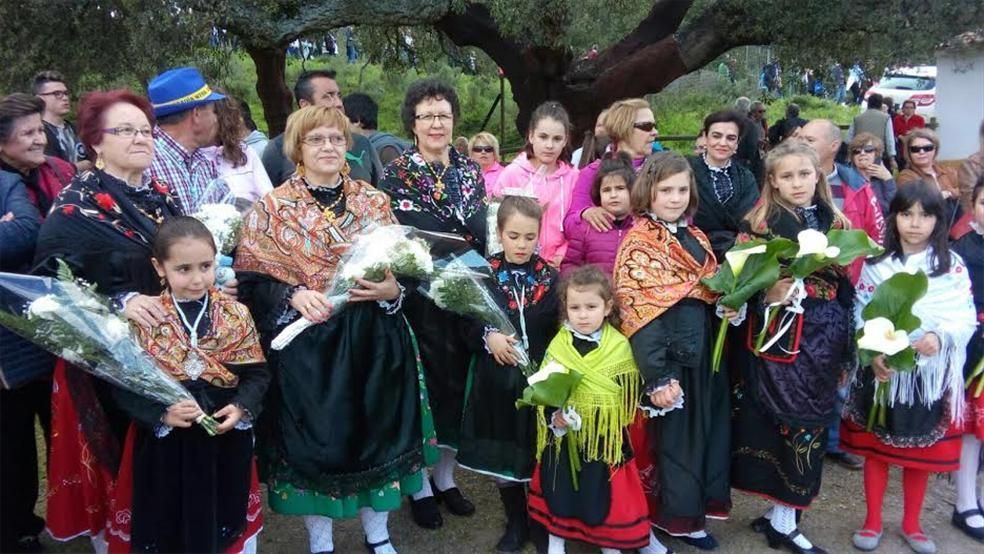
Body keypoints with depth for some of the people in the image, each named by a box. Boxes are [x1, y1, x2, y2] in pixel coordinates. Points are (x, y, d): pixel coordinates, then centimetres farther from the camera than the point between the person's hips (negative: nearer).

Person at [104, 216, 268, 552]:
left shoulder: (236, 315, -4)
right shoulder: (144, 320, -8)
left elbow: (257, 373, -1)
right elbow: (126, 387, -8)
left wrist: (242, 407, -18)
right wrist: (162, 413, -23)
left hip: (226, 443, 1)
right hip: (164, 448, -1)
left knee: (223, 523, 18)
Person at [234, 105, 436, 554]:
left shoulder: (374, 202, 7)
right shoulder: (273, 207, -1)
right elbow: (253, 279, -4)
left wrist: (391, 290, -12)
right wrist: (293, 296, -20)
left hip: (372, 340, 3)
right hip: (305, 344, -2)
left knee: (375, 429, 11)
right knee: (314, 438, 6)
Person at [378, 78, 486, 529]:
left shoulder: (470, 169, 10)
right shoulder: (397, 173, -4)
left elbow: (483, 232, 5)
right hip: (419, 298, -4)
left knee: (458, 383, 11)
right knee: (420, 386, 4)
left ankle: (446, 476, 28)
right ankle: (418, 485, 20)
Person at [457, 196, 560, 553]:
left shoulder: (549, 277, -1)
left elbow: (559, 330, -4)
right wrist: (488, 336, -23)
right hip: (496, 379, 1)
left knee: (537, 454, 8)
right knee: (500, 454, 12)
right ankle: (516, 522, 32)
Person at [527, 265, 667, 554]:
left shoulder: (620, 347, -7)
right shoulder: (558, 347, -5)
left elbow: (630, 393, 1)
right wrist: (553, 417, -20)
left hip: (606, 438, -1)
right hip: (564, 437, 1)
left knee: (605, 491, 9)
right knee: (560, 489, 13)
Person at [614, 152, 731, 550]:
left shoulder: (696, 239, 13)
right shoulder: (639, 245, -11)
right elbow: (640, 314, -18)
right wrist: (657, 376, -23)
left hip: (705, 353, 7)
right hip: (669, 357, -7)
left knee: (708, 432, 14)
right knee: (675, 435, 4)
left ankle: (700, 502, 31)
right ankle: (679, 516, 21)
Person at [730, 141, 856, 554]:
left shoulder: (835, 222, 9)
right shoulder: (761, 225, -6)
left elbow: (848, 283, 12)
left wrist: (846, 342, 9)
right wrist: (768, 297, -27)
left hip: (825, 337, 5)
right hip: (781, 337, -5)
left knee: (810, 423, 8)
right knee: (790, 423, 0)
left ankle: (781, 515, 22)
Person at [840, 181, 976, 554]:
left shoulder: (952, 265, -2)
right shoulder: (876, 263, -2)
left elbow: (966, 318, -6)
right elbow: (861, 316, -4)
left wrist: (939, 336, -26)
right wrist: (873, 355, -19)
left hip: (930, 373, 0)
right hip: (881, 371, 0)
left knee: (921, 451, 13)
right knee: (875, 447, 10)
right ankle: (872, 522, 26)